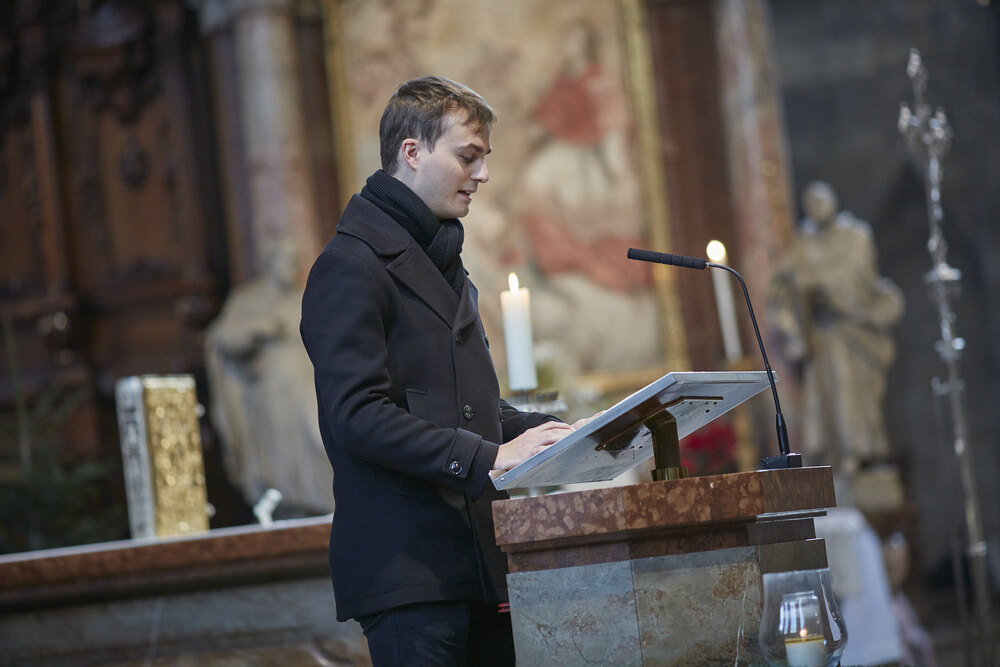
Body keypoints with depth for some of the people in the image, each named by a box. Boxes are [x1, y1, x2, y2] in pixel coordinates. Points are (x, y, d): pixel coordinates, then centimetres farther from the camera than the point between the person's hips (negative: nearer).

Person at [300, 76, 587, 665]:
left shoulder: (443, 263, 24)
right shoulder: (352, 266, -8)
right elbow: (359, 416, -17)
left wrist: (552, 432, 11)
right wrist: (489, 458, -21)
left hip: (480, 561, 9)